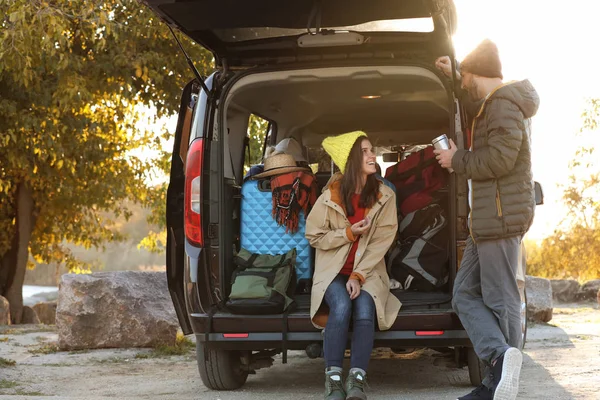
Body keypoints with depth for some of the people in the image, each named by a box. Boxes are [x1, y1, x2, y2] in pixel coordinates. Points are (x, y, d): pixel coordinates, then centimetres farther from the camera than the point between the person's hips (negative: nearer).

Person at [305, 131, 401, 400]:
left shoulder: (384, 196, -3)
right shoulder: (330, 196, -4)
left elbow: (382, 241, -6)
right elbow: (314, 236, 1)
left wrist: (358, 276, -17)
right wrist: (349, 233, -14)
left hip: (368, 272, 1)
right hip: (333, 271, -1)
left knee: (364, 310, -30)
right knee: (341, 307, -32)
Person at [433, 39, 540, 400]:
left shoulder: (503, 105, -13)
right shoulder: (491, 105, 19)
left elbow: (500, 158, -24)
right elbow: (473, 104, 44)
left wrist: (457, 160, -9)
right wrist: (451, 77, 38)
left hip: (501, 214, -10)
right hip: (487, 218, 10)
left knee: (500, 299, -10)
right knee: (466, 294, 6)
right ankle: (501, 357, -4)